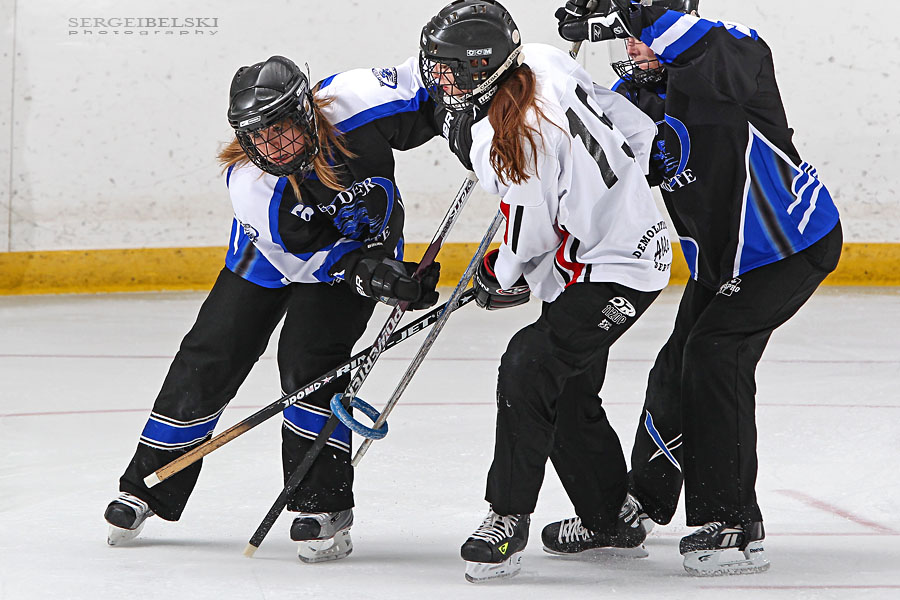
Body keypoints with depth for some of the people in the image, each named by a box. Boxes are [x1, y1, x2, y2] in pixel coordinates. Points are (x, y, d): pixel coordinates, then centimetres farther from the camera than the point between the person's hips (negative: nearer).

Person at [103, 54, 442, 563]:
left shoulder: (355, 105, -34)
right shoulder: (248, 184, -33)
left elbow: (433, 84, -18)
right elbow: (317, 250, -32)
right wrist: (370, 273, -45)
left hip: (362, 252, -1)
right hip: (268, 259, 1)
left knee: (309, 361, -20)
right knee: (209, 362, 1)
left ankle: (325, 508, -12)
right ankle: (145, 489, 17)